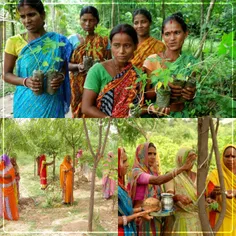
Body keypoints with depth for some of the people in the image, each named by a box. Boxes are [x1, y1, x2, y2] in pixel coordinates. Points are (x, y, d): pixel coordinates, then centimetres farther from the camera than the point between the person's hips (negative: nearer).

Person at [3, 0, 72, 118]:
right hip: (26, 103, -1)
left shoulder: (58, 41, -2)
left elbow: (65, 67, 9)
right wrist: (25, 81, -18)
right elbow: (6, 74, 0)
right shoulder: (14, 42, -4)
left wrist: (61, 76, -13)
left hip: (51, 103, 1)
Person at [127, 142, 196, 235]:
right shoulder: (136, 172, -13)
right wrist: (182, 168, -36)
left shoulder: (152, 173, 14)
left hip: (154, 219, 8)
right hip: (141, 218, -8)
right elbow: (158, 181, -31)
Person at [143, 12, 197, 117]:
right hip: (155, 114, -4)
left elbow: (189, 96, 10)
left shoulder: (190, 62, 0)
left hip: (179, 114, 4)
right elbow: (144, 94, -3)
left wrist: (191, 95, -11)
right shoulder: (152, 60, -7)